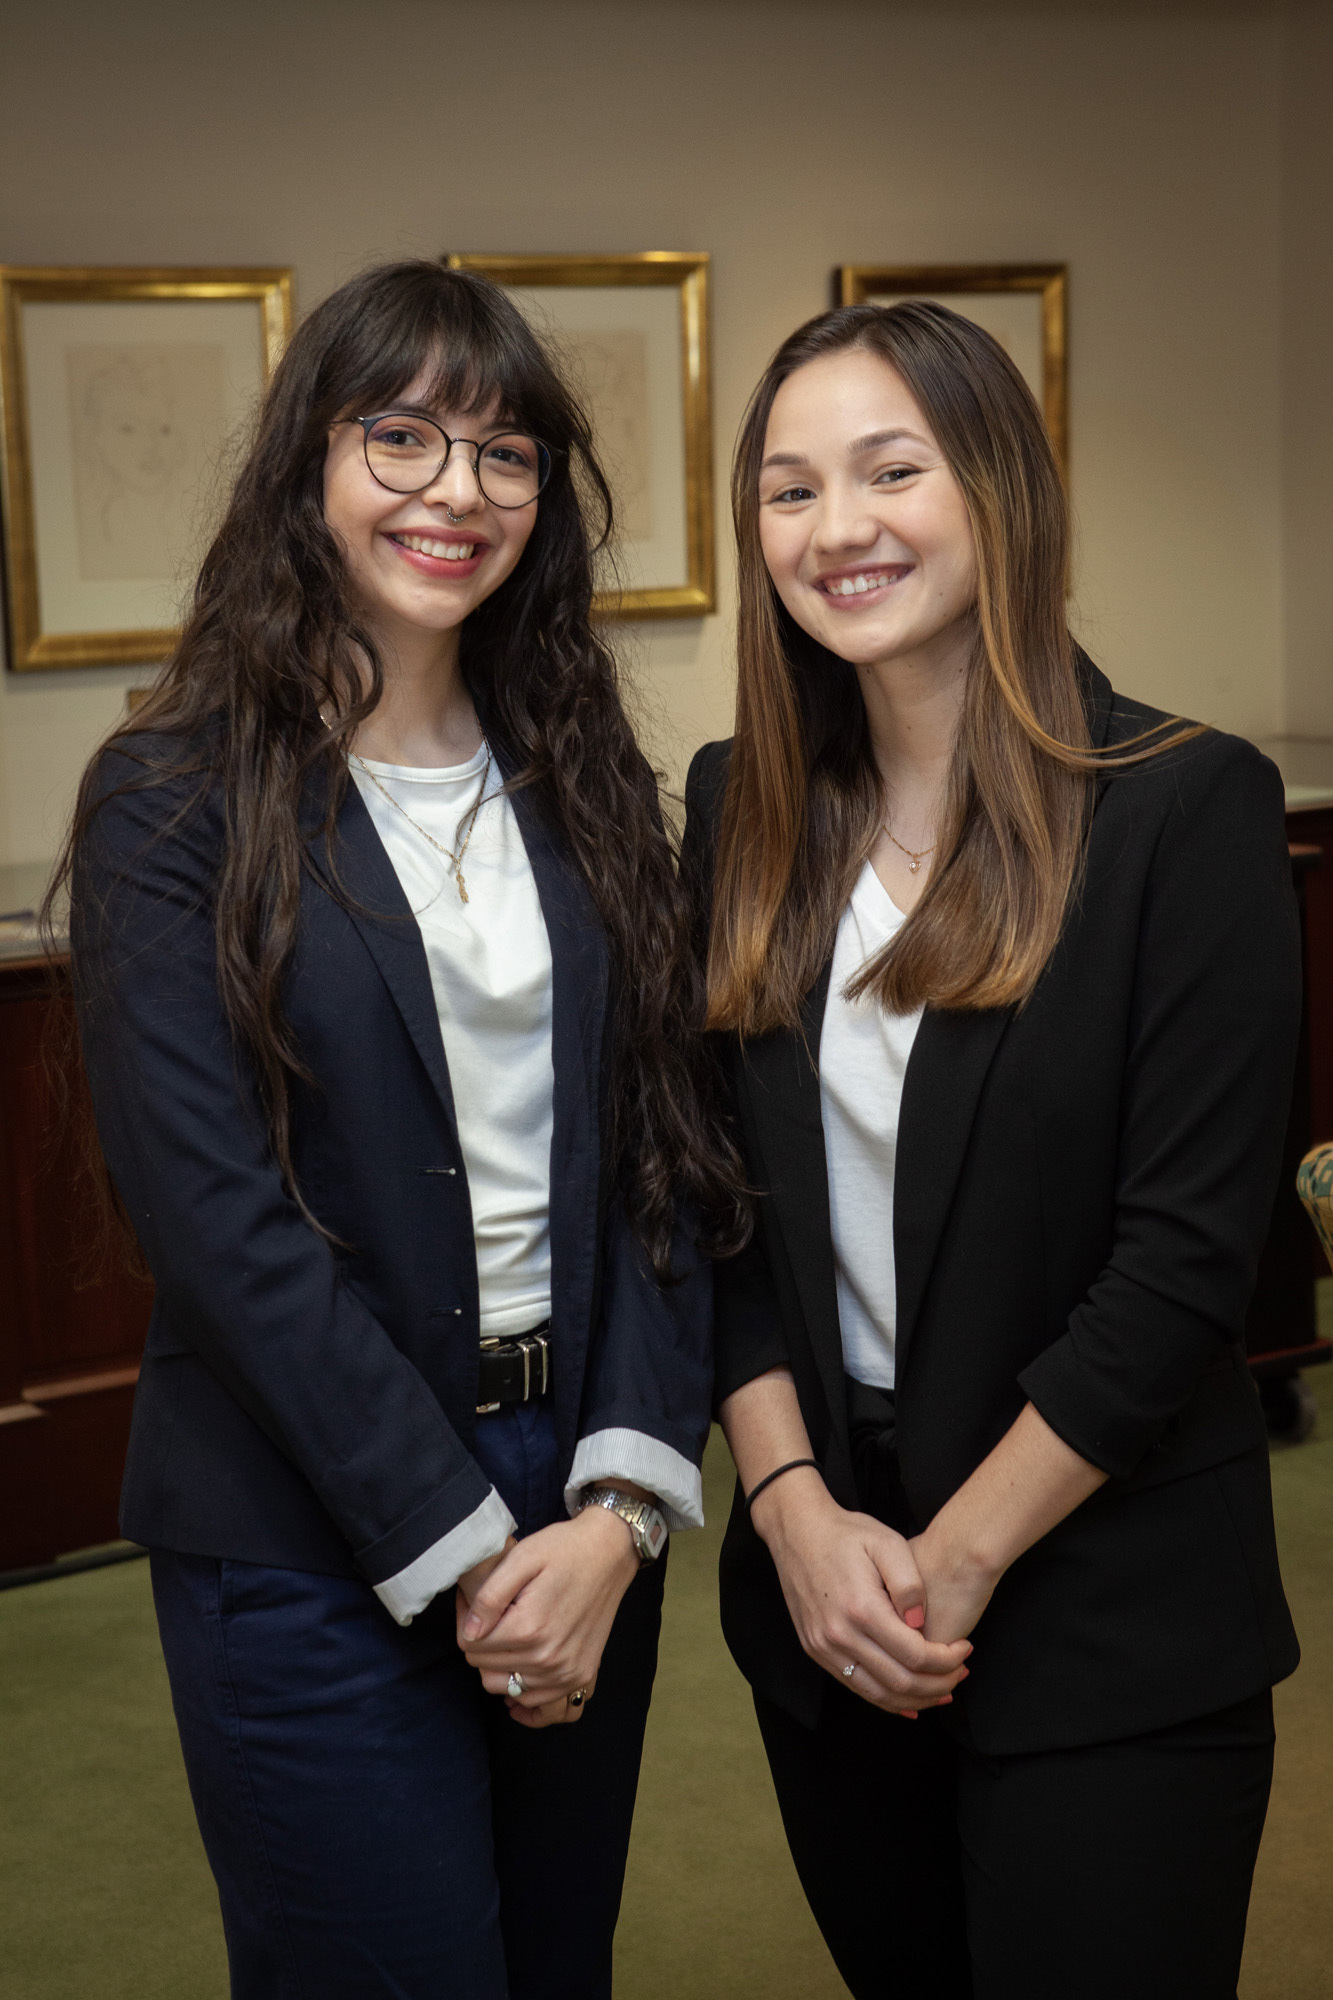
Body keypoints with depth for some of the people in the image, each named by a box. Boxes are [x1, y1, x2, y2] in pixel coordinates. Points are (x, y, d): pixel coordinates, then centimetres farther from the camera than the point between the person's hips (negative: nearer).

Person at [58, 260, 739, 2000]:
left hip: (584, 1518, 5)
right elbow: (215, 1215, -13)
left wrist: (621, 1503, -9)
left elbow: (659, 1158, 3)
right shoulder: (174, 804, -7)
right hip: (316, 1557, -4)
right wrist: (459, 1553, -15)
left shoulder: (585, 787, 7)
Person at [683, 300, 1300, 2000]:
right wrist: (796, 1510, -7)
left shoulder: (1182, 806, -11)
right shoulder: (741, 808, 4)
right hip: (819, 1585, 5)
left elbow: (1189, 1252, -14)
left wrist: (953, 1562, -12)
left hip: (1109, 1628, -4)